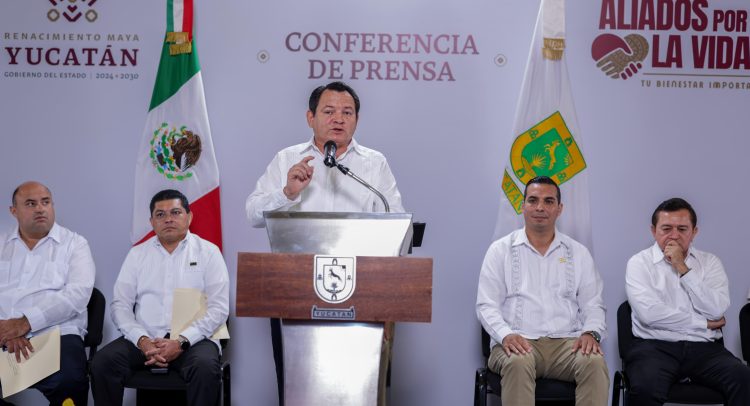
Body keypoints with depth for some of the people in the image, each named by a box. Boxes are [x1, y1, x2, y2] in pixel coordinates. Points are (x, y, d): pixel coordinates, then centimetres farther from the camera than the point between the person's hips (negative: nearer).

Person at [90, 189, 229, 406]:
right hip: (144, 340, 3)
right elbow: (120, 305, 8)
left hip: (192, 339, -2)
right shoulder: (137, 254, 14)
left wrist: (181, 341, -15)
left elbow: (218, 308, -2)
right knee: (103, 362, -24)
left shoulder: (208, 252, 6)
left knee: (206, 367, -34)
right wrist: (143, 340, -11)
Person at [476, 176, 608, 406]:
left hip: (567, 342, 2)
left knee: (595, 362, -31)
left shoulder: (578, 253, 16)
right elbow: (486, 306, 4)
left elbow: (593, 304, 14)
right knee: (518, 363, -37)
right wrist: (506, 335, -16)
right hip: (518, 342, -2)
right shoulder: (501, 250, 10)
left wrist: (591, 333, -9)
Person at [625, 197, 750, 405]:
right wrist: (704, 324, -3)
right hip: (655, 346, -3)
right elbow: (649, 314, -12)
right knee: (645, 387, -34)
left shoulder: (710, 262, 13)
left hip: (705, 347, 3)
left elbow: (717, 310, -3)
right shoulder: (639, 263, 3)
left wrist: (683, 269, -7)